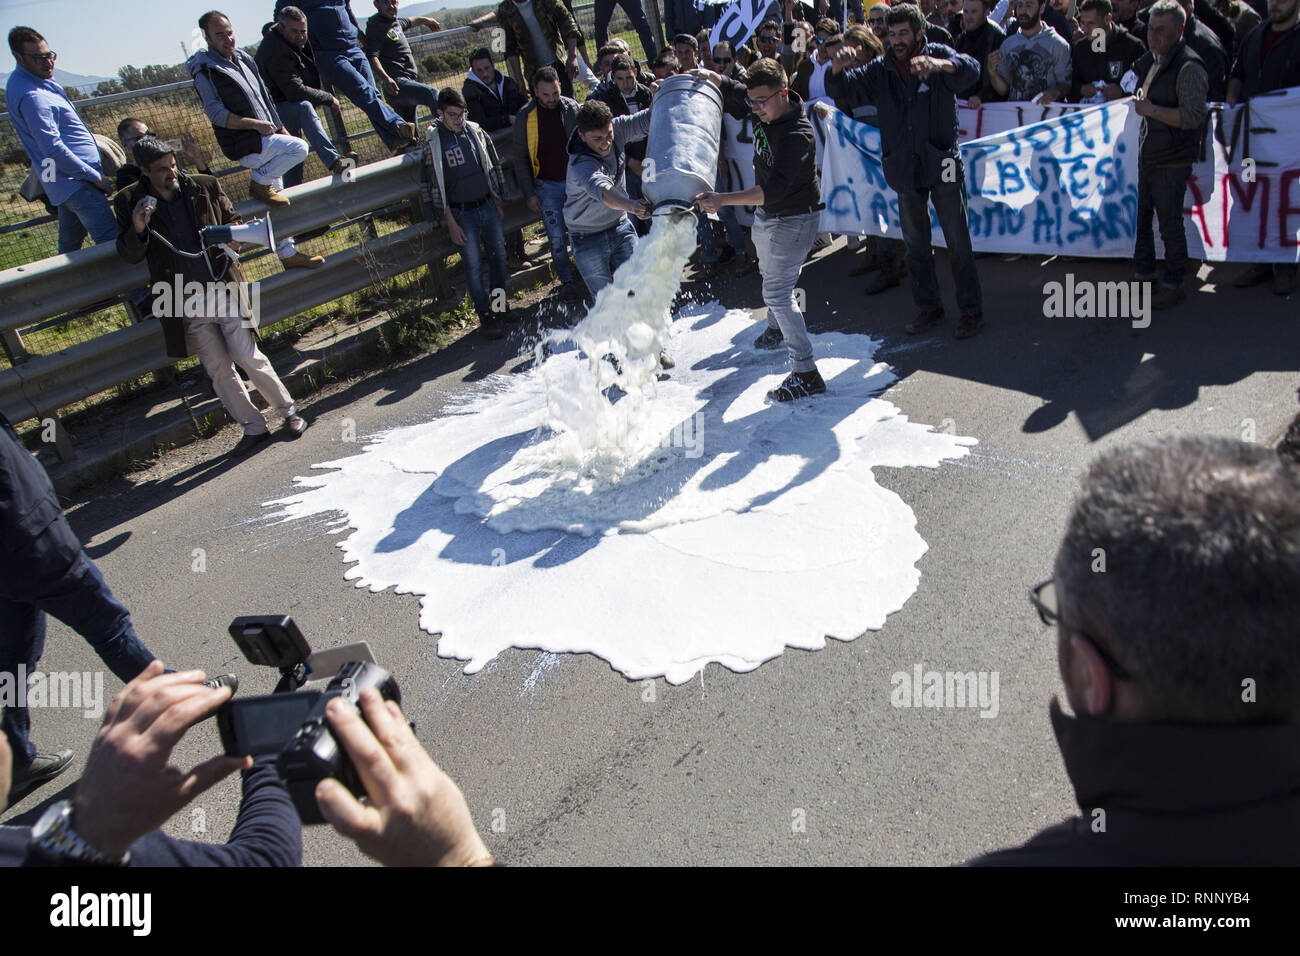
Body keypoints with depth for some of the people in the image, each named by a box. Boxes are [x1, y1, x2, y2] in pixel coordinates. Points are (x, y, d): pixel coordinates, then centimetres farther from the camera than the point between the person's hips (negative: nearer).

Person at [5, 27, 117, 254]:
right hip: (76, 181, -11)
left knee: (70, 244, 20)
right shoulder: (31, 96, -22)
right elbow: (53, 148, -23)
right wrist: (96, 177, -18)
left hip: (67, 182, 11)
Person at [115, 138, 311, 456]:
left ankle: (289, 412, 10)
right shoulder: (130, 203, 2)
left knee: (248, 358, -6)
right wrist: (137, 229, -19)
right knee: (219, 371, 5)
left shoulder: (205, 187, 3)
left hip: (222, 289, -1)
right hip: (186, 305, 1)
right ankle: (253, 428, 15)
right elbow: (129, 255, 2)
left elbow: (232, 219, 17)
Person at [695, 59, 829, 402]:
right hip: (766, 213, 10)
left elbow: (774, 189, -41)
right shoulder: (765, 110, -7)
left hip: (793, 219, -9)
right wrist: (709, 77, -9)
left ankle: (806, 375, -14)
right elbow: (731, 93, 12)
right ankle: (776, 329, 57)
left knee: (777, 290, -15)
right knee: (770, 273, 29)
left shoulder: (797, 135, -32)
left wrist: (723, 200, -49)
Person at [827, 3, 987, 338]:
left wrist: (938, 64, -47)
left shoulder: (939, 55, -7)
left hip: (943, 166, -4)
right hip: (905, 170, 4)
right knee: (915, 245, 13)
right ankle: (928, 308, 27)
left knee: (958, 243, 0)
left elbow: (971, 69, -26)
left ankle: (971, 311, 11)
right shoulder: (880, 70, 3)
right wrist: (837, 68, -27)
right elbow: (840, 90, -3)